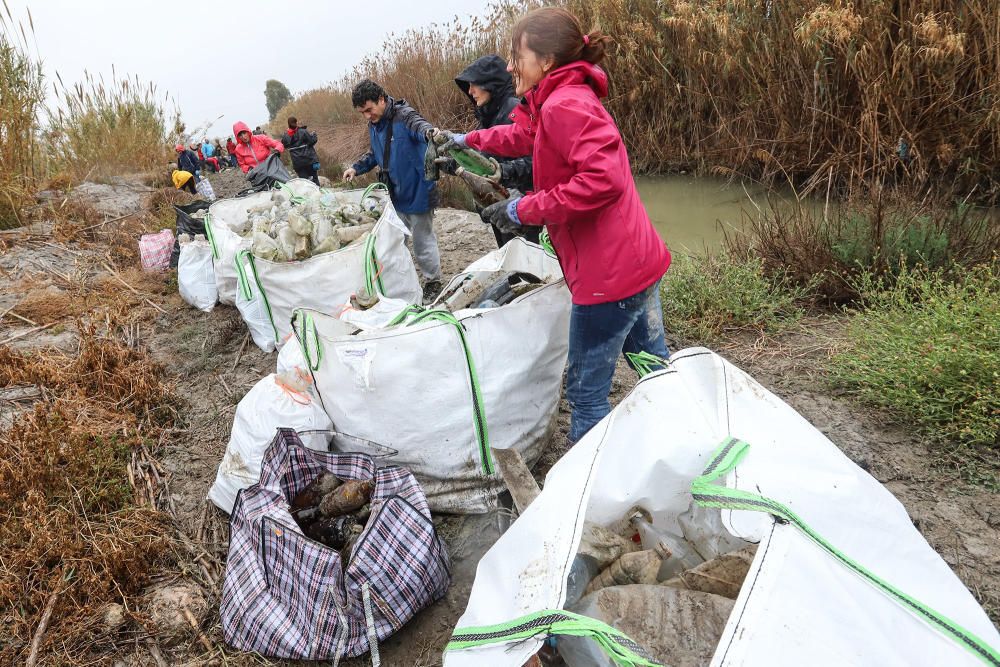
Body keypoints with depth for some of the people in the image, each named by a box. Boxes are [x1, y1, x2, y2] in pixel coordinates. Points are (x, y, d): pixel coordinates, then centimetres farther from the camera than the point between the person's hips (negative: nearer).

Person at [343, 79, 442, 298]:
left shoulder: (403, 116, -16)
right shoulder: (374, 125, 9)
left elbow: (418, 125, -38)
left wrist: (430, 132, -62)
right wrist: (356, 168, 9)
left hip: (416, 192, -7)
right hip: (394, 194, 8)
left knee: (423, 241, 3)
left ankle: (433, 281, 20)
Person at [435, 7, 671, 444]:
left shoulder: (564, 104, -15)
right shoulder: (570, 99, 15)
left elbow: (604, 179, -28)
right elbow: (525, 136, 34)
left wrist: (527, 209, -20)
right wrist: (468, 140, 40)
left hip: (608, 276, -10)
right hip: (640, 262, 10)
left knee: (587, 392, 4)